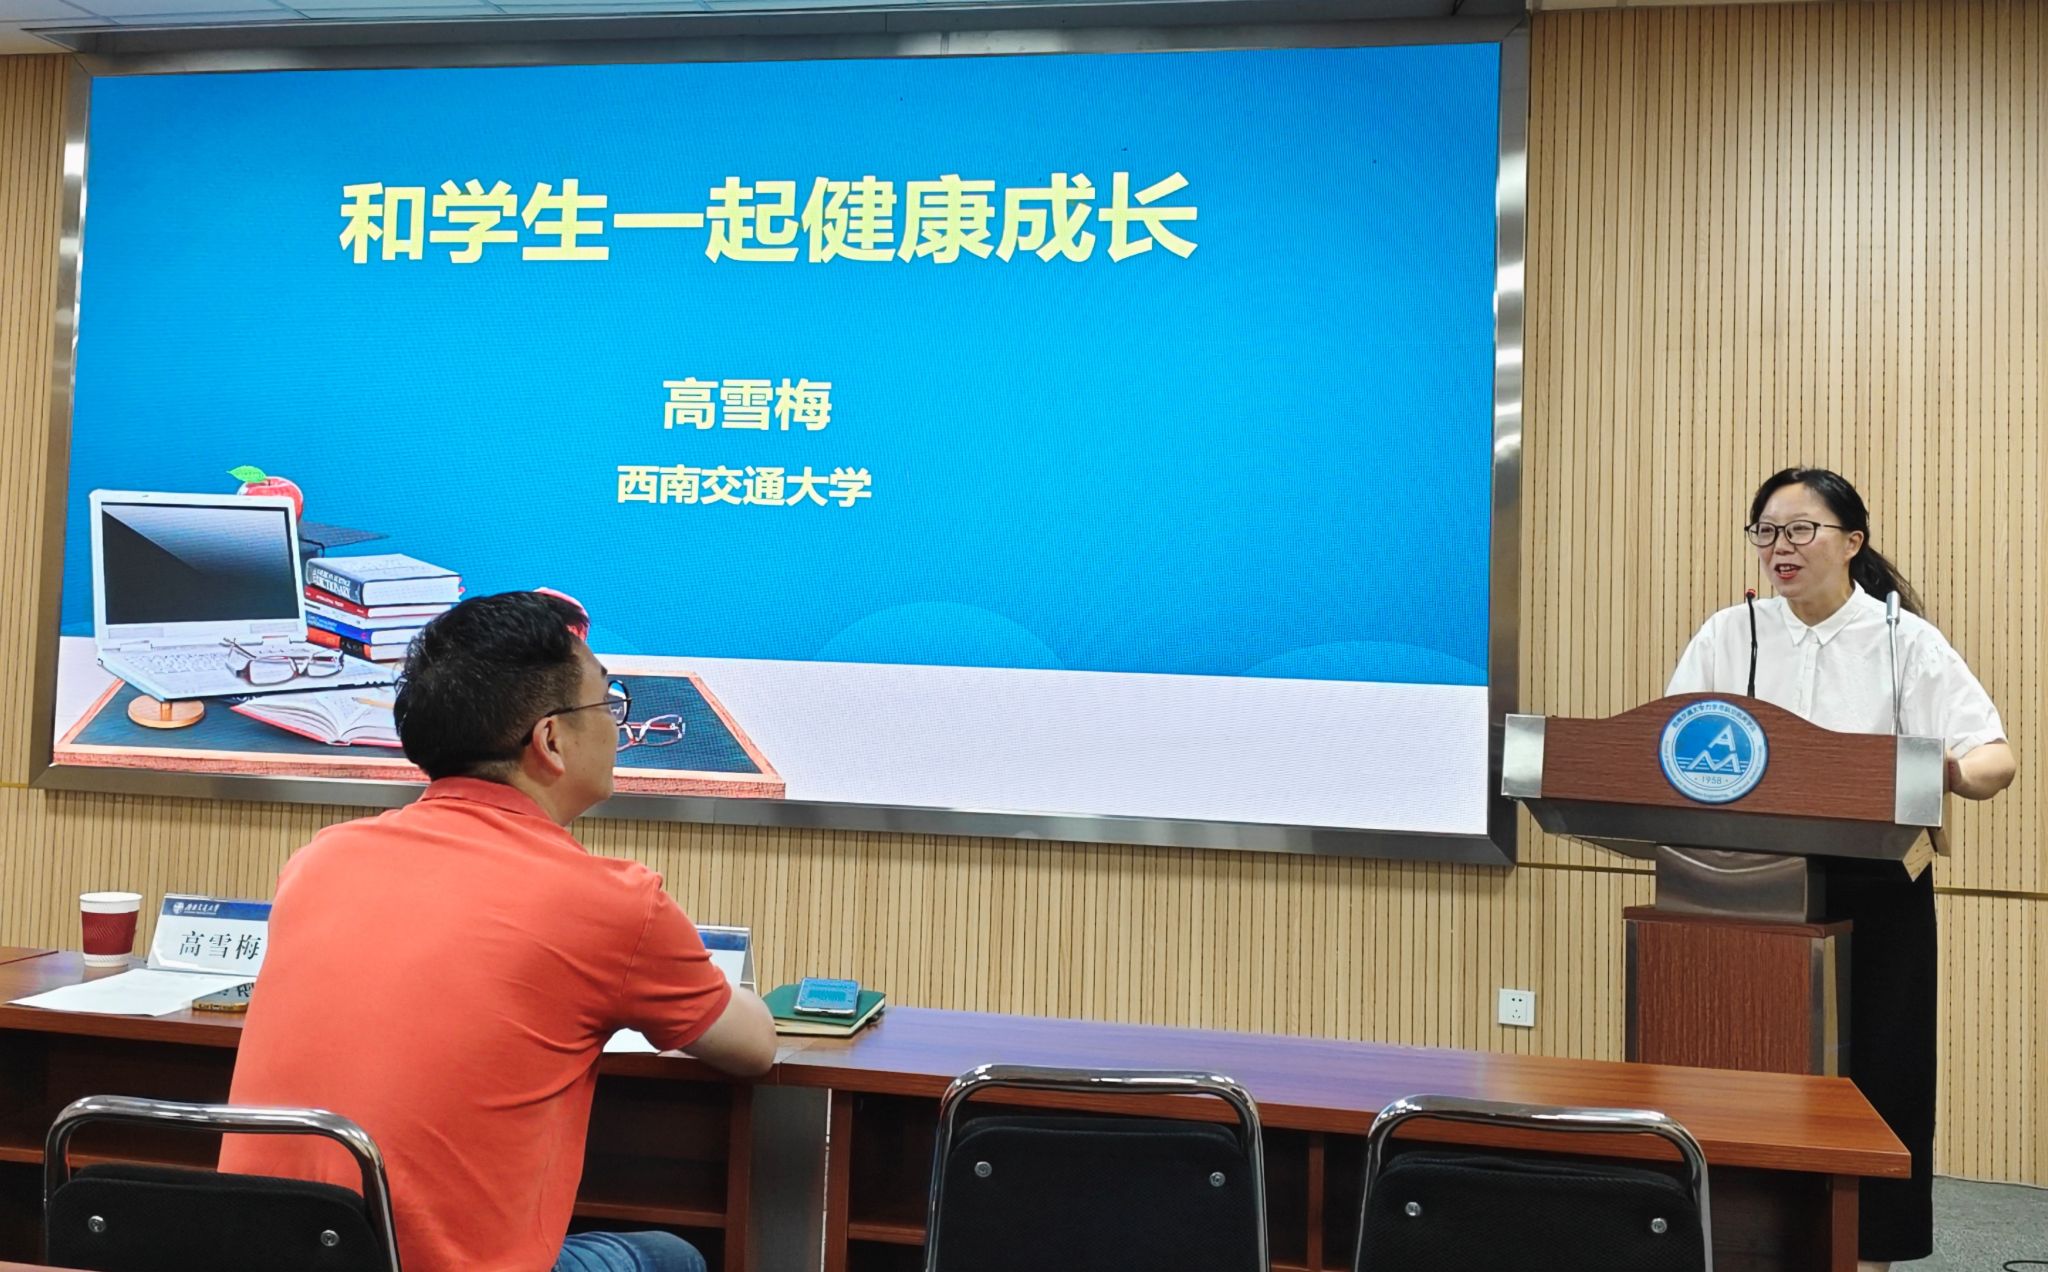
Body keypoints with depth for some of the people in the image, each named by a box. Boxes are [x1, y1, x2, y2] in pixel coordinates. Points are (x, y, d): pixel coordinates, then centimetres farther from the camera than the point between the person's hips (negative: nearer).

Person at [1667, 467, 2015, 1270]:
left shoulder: (1905, 640, -2)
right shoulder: (1729, 636, 4)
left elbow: (1995, 758, -9)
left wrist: (1955, 773, -32)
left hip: (1875, 900, -1)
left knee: (1874, 1078, 2)